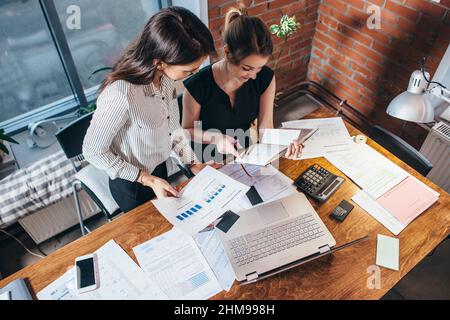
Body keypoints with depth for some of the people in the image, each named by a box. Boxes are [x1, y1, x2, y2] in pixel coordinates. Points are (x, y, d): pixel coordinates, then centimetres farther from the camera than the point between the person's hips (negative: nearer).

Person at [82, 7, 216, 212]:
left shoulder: (166, 74, -19)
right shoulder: (120, 97, -40)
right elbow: (93, 151, -24)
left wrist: (194, 164, -6)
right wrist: (147, 179, -22)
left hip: (159, 167, 6)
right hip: (132, 185, -6)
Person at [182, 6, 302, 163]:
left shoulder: (266, 78, -12)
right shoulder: (197, 85, -23)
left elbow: (265, 127, -8)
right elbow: (187, 130, -8)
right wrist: (214, 137, -26)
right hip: (208, 161, -2)